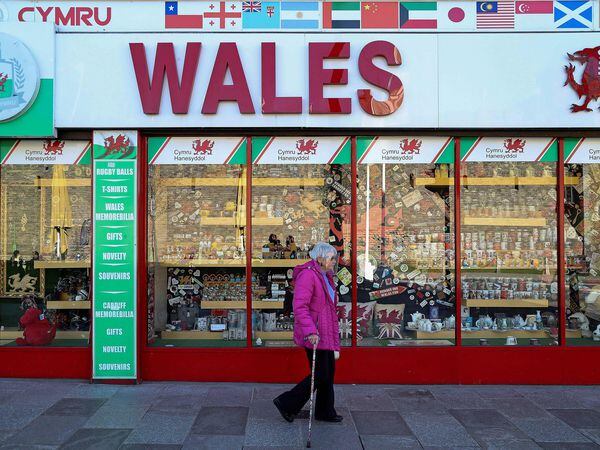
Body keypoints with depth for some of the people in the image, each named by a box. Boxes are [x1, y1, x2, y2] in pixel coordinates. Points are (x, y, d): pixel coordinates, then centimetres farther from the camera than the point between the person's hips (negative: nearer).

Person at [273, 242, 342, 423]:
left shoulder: (326, 276, 15)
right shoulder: (307, 275, -17)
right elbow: (299, 306, -25)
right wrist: (310, 331, -33)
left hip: (326, 333, 10)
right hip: (314, 335, -10)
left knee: (329, 372, 15)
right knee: (320, 374, -4)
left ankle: (325, 412, 29)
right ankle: (286, 403, 10)